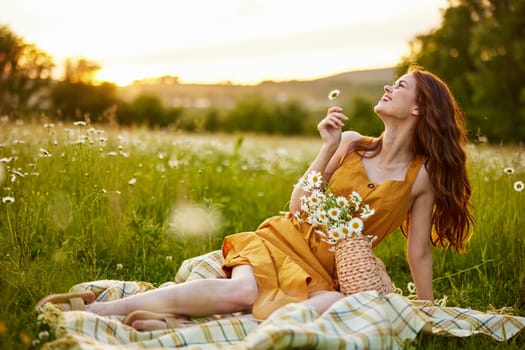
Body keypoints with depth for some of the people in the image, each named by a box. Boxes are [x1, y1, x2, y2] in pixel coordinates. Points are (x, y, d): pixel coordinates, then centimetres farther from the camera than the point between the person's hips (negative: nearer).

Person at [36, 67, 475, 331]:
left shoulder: (423, 176, -1)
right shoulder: (352, 143, 4)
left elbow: (419, 252, 5)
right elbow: (297, 207, 1)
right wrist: (329, 147, -7)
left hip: (325, 274, 0)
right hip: (283, 242, 1)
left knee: (337, 305, -38)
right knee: (241, 290, -33)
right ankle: (98, 308, -30)